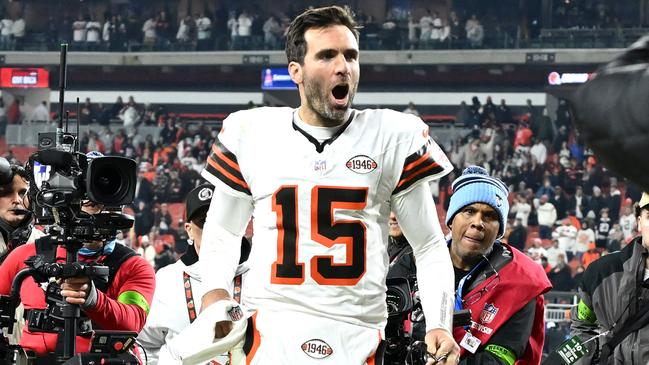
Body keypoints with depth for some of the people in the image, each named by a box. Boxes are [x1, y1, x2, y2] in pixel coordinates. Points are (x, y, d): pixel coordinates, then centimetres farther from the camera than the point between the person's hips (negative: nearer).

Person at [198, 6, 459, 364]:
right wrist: (214, 290, 0)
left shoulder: (394, 137, 5)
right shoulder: (250, 133, 6)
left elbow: (429, 246, 9)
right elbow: (223, 230, 19)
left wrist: (439, 325, -5)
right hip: (269, 336, 0)